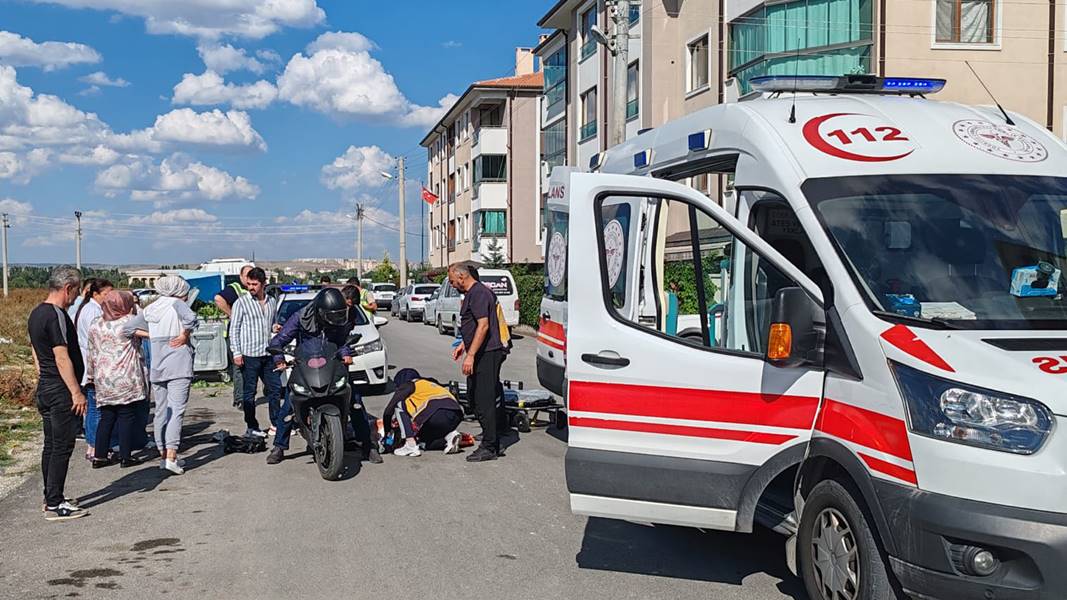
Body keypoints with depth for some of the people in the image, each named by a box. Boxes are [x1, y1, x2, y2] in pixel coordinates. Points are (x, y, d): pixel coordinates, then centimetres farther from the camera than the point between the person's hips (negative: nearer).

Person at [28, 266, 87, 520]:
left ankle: (51, 498, 23)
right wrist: (76, 392, -20)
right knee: (62, 447, -6)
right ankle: (54, 505, -4)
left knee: (51, 445, 15)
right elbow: (62, 358, -22)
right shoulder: (57, 316, -18)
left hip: (45, 388, 10)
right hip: (61, 391, -10)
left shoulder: (36, 313, 13)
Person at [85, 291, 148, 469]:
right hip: (126, 379, -5)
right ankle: (125, 457, 4)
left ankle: (99, 456, 13)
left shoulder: (96, 326, 7)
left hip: (103, 379, 5)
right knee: (126, 417, 2)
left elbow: (92, 353, 12)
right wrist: (136, 304, 15)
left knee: (106, 417, 12)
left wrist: (91, 374, 23)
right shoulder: (129, 322, -10)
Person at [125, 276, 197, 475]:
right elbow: (190, 318, -25)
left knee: (161, 411, 12)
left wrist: (151, 335, 12)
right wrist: (184, 336, -10)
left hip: (157, 367, 6)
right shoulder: (176, 303, -5)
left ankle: (163, 455, 18)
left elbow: (127, 328, 15)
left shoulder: (150, 309, 13)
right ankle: (171, 456, -17)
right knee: (176, 410, -8)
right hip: (178, 365, -6)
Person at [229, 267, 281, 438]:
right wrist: (236, 352, -10)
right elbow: (234, 329, -3)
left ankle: (276, 424, 16)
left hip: (268, 354, 5)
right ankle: (251, 427, 8)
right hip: (249, 354, -5)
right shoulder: (241, 302, -3)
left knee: (275, 388, 7)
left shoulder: (272, 302, 11)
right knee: (249, 392, 1)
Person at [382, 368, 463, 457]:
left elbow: (388, 411, 16)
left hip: (436, 414, -7)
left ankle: (411, 445, 2)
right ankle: (450, 435, 2)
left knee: (399, 405, 13)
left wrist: (387, 431, 29)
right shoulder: (431, 384, 37)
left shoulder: (407, 385, 17)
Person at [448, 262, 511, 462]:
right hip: (482, 353, 11)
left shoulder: (479, 293, -15)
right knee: (474, 395, 15)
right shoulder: (471, 294, 18)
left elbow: (483, 325, -23)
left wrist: (471, 355, -24)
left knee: (484, 400, -8)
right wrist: (463, 345, 25)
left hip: (488, 353, -11)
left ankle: (489, 448, -3)